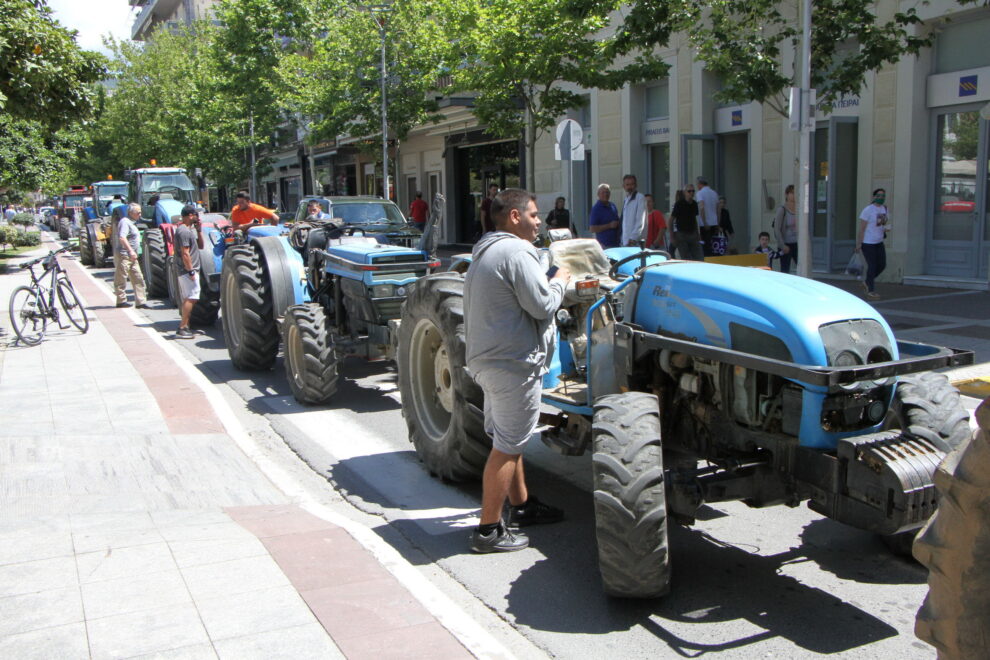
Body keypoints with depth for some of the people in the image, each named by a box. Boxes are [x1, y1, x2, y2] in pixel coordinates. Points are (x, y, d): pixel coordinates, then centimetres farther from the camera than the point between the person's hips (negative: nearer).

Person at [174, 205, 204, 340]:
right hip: (187, 270, -11)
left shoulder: (189, 229, 17)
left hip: (187, 270, 11)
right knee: (191, 298, -15)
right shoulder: (184, 231, -15)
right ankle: (183, 328, -16)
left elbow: (200, 246, 19)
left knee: (187, 299, 13)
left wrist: (199, 230, 10)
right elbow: (185, 253, -20)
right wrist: (191, 271, -21)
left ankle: (184, 326, 17)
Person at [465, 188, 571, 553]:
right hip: (514, 362, -11)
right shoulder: (517, 252, -17)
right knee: (507, 447, -4)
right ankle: (489, 530, 3)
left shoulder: (484, 252, 15)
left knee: (508, 439, 21)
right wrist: (560, 279, -2)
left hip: (487, 359, 11)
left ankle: (521, 506, 35)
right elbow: (543, 305, -19)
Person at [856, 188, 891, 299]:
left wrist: (887, 228, -10)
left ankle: (867, 282, 29)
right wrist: (858, 245, -17)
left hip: (878, 242, 7)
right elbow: (861, 228, -16)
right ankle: (870, 291, 8)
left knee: (882, 265, 7)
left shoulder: (884, 209, 7)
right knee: (872, 266, -4)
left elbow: (886, 223, 16)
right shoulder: (868, 210, -15)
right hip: (867, 243, -7)